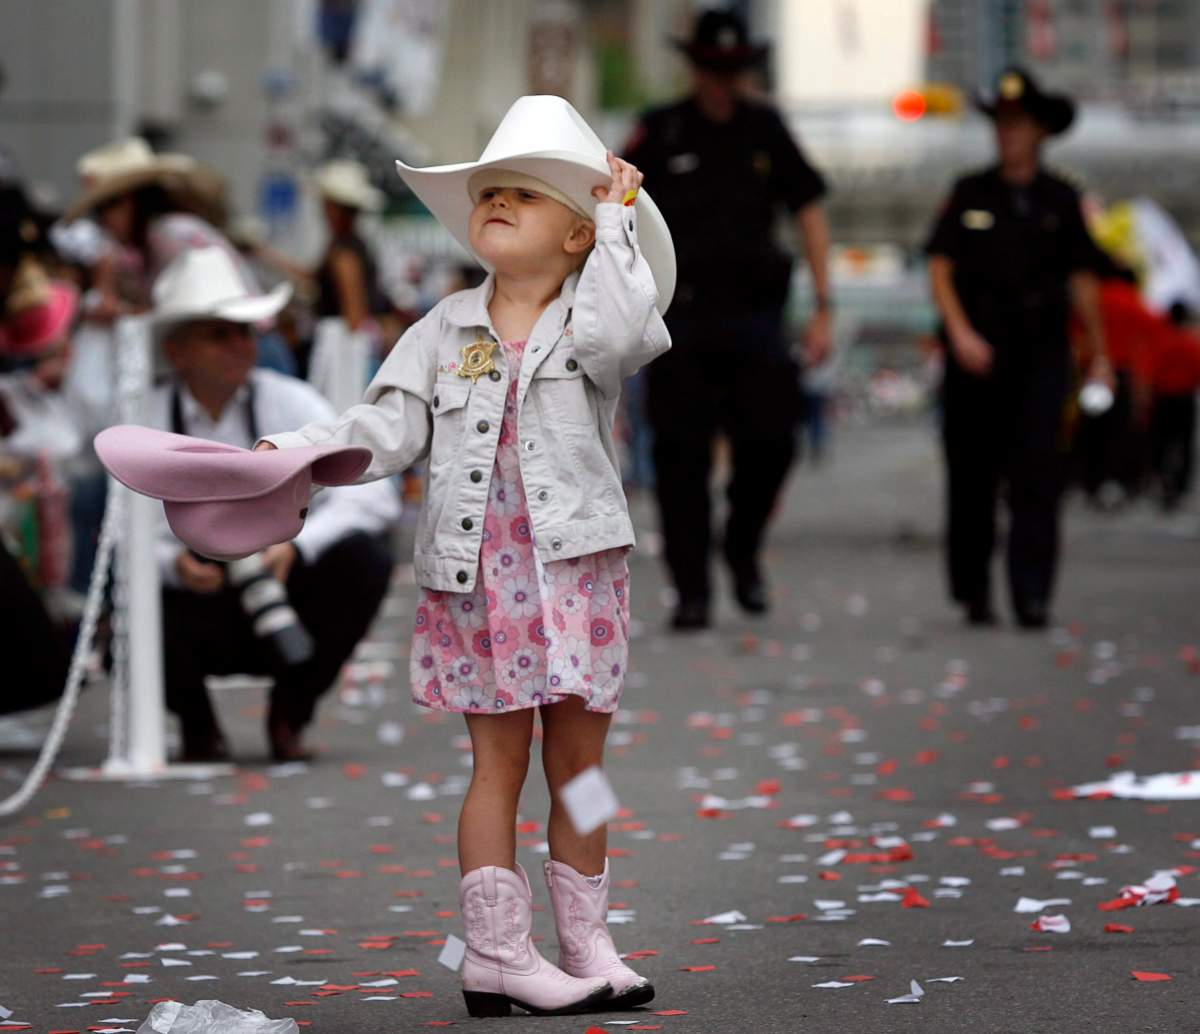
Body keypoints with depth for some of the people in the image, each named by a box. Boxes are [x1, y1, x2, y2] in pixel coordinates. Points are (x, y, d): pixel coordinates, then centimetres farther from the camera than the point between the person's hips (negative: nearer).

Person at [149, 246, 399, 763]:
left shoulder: (291, 404, -6)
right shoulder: (146, 422, -6)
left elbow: (372, 494, -16)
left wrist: (296, 545, -32)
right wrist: (174, 562, -34)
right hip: (201, 617, -1)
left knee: (364, 556, -27)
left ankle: (291, 712, -3)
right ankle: (197, 726, 1)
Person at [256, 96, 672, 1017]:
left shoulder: (591, 317, 1)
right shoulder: (448, 329, 7)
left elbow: (616, 333, -23)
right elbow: (392, 423, 1)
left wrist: (616, 222, -13)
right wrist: (304, 450, -15)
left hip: (576, 563, 0)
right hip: (478, 568, 0)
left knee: (579, 760, 6)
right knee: (500, 758, 1)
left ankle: (588, 948, 16)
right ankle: (499, 956, 3)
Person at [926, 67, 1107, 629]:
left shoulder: (1061, 200, 8)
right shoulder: (970, 193, 5)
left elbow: (1082, 280, 13)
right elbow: (940, 268, 1)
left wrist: (1098, 354, 14)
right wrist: (960, 333, -12)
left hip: (1040, 351, 0)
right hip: (976, 350, 0)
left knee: (1037, 470, -12)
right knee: (972, 472, 4)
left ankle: (1031, 595, -15)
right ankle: (973, 592, 16)